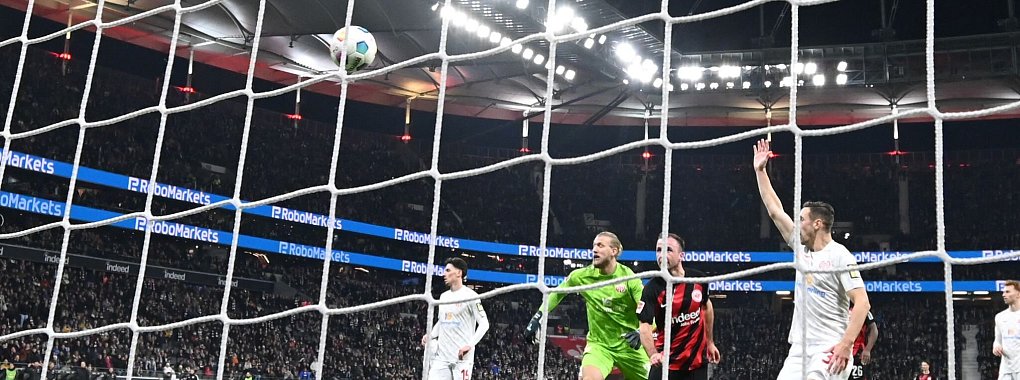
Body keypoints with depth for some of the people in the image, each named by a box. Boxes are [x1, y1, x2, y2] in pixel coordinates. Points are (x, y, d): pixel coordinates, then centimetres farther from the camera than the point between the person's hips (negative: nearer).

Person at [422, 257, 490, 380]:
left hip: (462, 356, -6)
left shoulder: (470, 296, -7)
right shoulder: (443, 296, 16)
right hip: (441, 355, 6)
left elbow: (484, 324, -11)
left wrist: (470, 345, -21)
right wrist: (430, 336, 9)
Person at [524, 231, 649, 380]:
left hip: (629, 345, 0)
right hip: (598, 344, 0)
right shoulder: (581, 276, -6)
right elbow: (557, 293, 10)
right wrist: (537, 317, 3)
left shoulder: (628, 276, -13)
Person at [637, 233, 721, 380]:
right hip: (665, 362, -3)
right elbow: (645, 326, -21)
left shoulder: (699, 278, -5)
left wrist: (710, 342, 20)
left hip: (698, 360, 3)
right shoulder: (652, 288, -15)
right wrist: (653, 354, -39)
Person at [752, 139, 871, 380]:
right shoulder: (802, 250, 12)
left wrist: (845, 345, -24)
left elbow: (862, 303, -15)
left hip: (829, 351, -7)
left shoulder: (839, 256, -9)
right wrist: (760, 170, 20)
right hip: (799, 350, 8)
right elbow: (775, 210, 19)